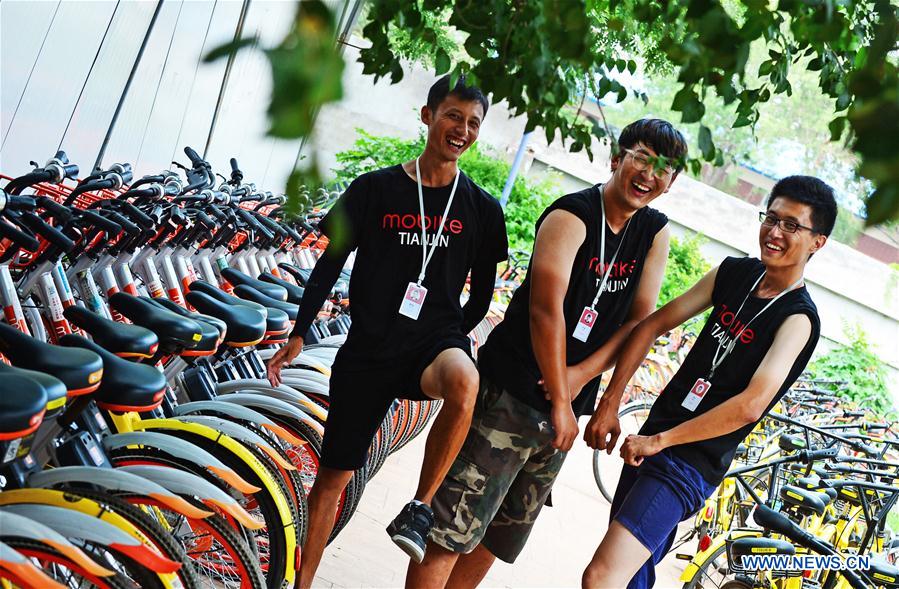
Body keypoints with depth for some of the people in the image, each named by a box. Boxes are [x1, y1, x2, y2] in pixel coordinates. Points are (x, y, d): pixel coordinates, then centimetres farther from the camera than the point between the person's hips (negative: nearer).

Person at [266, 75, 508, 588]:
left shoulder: (482, 209, 4)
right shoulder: (375, 189, 2)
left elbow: (482, 292, 14)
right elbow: (331, 263, 5)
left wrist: (454, 341, 8)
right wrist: (299, 335, 2)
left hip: (436, 342, 0)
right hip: (368, 349, 1)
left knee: (464, 382, -38)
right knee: (334, 476, 6)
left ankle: (420, 508, -20)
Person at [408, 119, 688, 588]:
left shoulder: (656, 233, 7)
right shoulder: (572, 216, -14)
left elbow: (641, 320, 3)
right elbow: (546, 309, -22)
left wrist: (581, 375, -11)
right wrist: (560, 402, -20)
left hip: (563, 402, 7)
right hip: (510, 392, -7)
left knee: (501, 532, 18)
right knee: (451, 528, -6)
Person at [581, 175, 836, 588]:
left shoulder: (798, 318, -15)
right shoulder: (734, 272, 5)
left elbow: (751, 405, -26)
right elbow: (654, 324, 5)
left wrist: (659, 440, -21)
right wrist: (609, 405, -2)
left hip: (691, 465, -7)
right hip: (651, 442, 7)